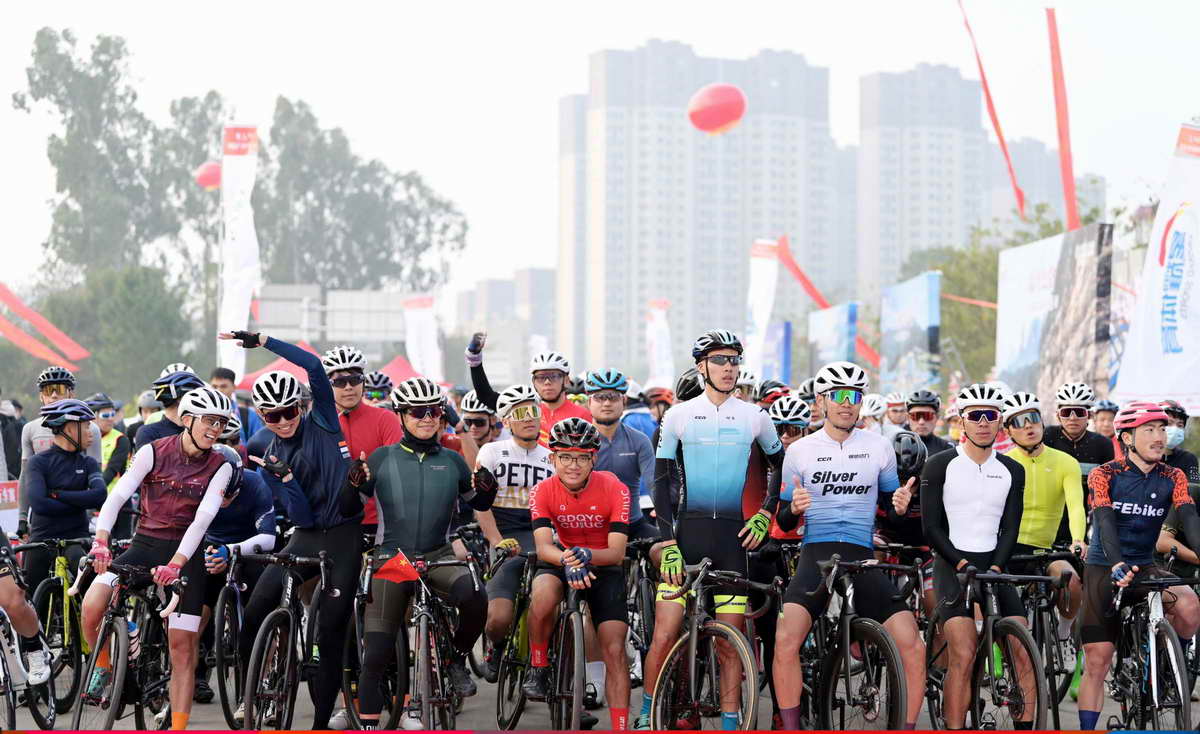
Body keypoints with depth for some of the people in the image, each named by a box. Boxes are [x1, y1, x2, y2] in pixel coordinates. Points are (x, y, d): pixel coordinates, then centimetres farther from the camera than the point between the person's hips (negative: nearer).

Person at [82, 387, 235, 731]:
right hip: (144, 545, 0)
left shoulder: (220, 467, -3)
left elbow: (202, 518, -14)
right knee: (92, 607, -23)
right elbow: (117, 496, -13)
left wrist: (176, 563, -28)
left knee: (182, 647, -3)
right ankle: (104, 664, 6)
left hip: (186, 553, 0)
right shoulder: (153, 452, -5)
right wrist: (101, 541, -30)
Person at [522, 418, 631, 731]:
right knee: (542, 595, -35)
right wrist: (567, 561, -47)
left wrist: (587, 555, -43)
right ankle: (538, 667, -11)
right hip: (562, 561, 0)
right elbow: (543, 546, -25)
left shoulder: (614, 489, -19)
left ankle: (620, 729, -7)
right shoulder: (543, 492, -15)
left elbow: (617, 552, -22)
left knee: (614, 649, -13)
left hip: (604, 567, 0)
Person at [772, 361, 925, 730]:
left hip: (863, 560, 1)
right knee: (785, 639, -25)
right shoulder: (799, 451, 7)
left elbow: (890, 502, 18)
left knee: (913, 648, -14)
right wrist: (794, 508, -13)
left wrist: (901, 506, -6)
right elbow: (784, 523, 11)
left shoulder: (879, 447, 9)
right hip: (816, 556, -1)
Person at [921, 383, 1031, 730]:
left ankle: (1025, 728, -2)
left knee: (1024, 653, -9)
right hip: (952, 566, -4)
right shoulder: (940, 466, 0)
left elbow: (1010, 527, 6)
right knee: (962, 656, -19)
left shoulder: (1012, 471, 11)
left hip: (996, 566, 4)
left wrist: (997, 565, -11)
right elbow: (932, 526, -4)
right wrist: (960, 562, -16)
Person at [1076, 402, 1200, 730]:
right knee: (1097, 662, -5)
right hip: (1103, 570, -2)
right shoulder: (1104, 475, -9)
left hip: (1145, 568, 2)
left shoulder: (1173, 478, 0)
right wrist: (1117, 565, -40)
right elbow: (1105, 522, -23)